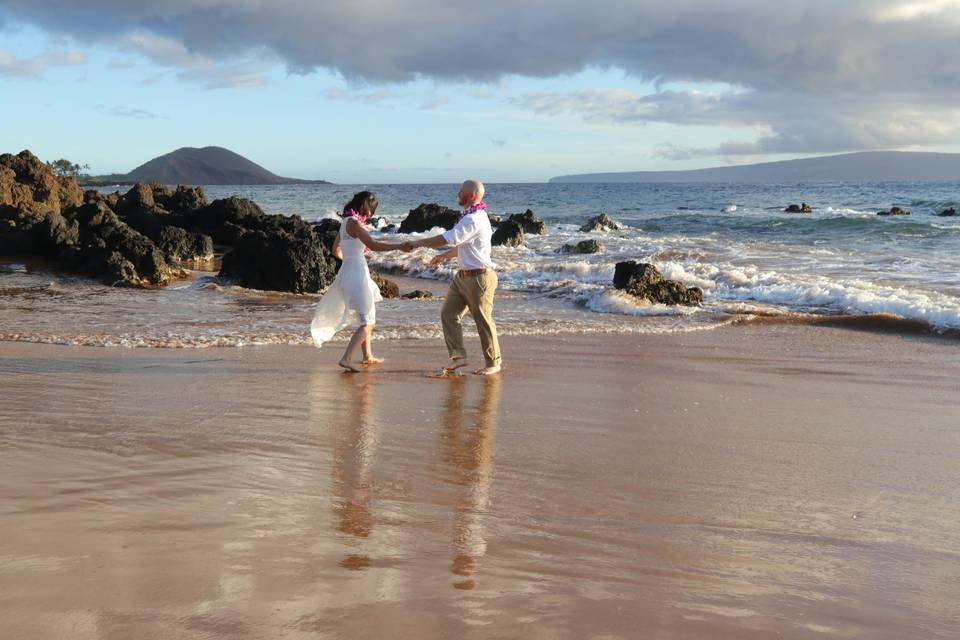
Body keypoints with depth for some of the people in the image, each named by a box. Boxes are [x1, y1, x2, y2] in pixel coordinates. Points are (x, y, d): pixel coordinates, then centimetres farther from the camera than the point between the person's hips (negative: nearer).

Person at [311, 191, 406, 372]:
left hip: (348, 271, 10)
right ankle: (346, 359, -19)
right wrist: (400, 246, -25)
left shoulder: (346, 222, 13)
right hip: (356, 273, -10)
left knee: (368, 319, 22)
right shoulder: (353, 222, -15)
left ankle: (368, 356, 32)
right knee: (367, 322, -9)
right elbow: (373, 245, -25)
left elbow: (336, 250, 24)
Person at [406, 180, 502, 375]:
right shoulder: (470, 217, 13)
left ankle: (493, 363, 12)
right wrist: (445, 256, 33)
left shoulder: (475, 219, -20)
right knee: (448, 314, 5)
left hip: (479, 277, -10)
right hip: (463, 276, 10)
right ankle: (458, 356, 8)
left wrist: (418, 243, -14)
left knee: (483, 320, 0)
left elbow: (447, 239, -24)